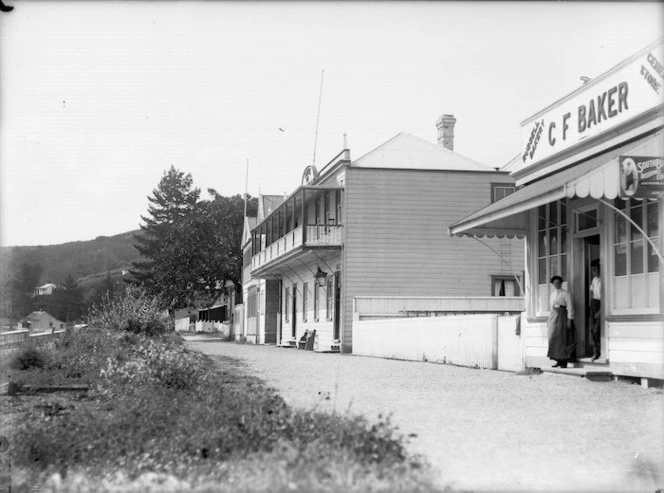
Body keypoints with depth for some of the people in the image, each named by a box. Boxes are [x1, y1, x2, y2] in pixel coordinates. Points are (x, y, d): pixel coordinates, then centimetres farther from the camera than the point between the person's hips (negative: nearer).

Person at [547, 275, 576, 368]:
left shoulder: (566, 294, -3)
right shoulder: (552, 294, 16)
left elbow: (570, 307, -7)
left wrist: (569, 320, -13)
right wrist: (550, 319, 12)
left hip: (563, 316, -6)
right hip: (553, 317, 6)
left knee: (563, 339, -7)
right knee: (554, 338, 1)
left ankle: (564, 361, -4)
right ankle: (558, 361, 5)